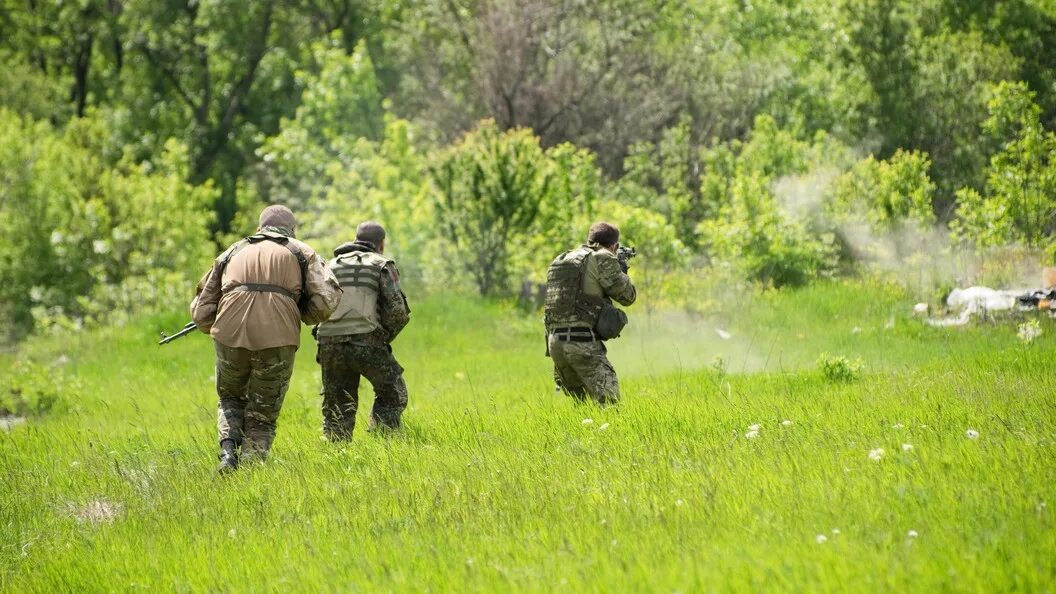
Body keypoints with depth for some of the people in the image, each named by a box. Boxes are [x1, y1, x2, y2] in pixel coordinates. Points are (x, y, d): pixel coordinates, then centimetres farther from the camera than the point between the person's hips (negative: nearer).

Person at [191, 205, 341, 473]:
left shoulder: (232, 253, 23)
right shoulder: (302, 253, 19)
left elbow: (201, 313, 19)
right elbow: (327, 298, 2)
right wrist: (302, 317, 21)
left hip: (231, 336, 2)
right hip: (277, 341, -1)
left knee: (231, 399, 27)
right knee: (262, 417, 15)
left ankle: (229, 451, 6)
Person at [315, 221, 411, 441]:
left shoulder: (331, 265, 22)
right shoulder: (382, 265, 9)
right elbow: (398, 310, -3)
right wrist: (386, 336, 13)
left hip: (329, 343, 4)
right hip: (366, 342, -4)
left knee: (337, 407, 13)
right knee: (393, 397, 12)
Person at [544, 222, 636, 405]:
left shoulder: (559, 262, 18)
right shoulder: (602, 259, -3)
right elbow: (627, 295, 1)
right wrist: (621, 271, 22)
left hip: (555, 342, 7)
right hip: (583, 343, -7)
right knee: (609, 405, -10)